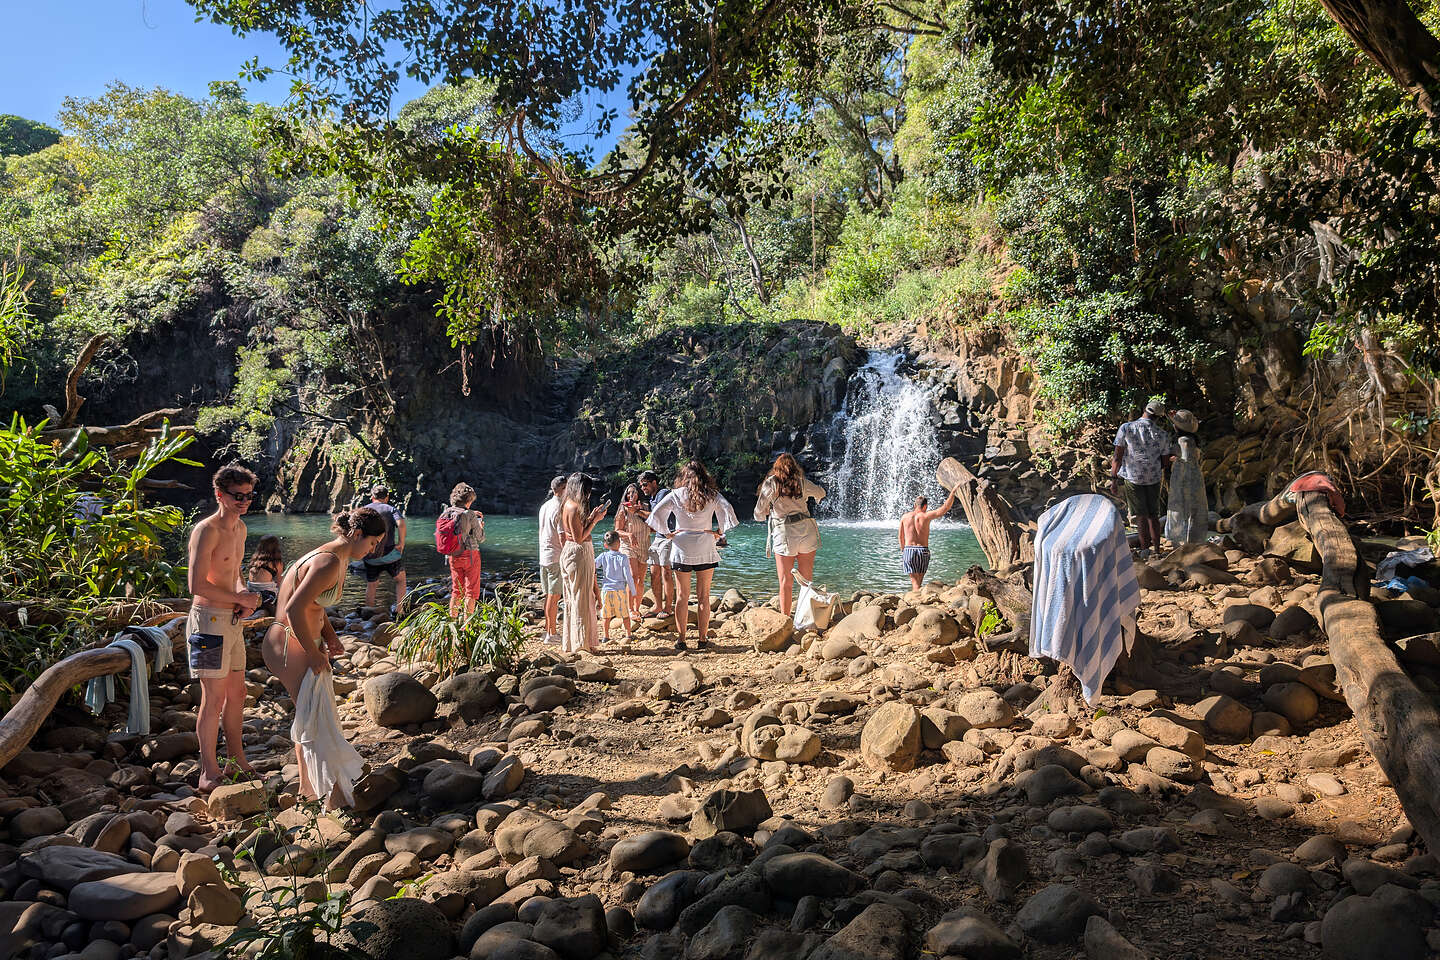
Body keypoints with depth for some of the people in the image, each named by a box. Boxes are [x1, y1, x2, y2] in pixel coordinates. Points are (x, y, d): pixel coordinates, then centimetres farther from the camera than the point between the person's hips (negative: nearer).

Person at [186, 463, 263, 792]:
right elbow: (197, 585, -22)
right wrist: (240, 598, -14)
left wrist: (246, 595, 4)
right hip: (209, 620, -9)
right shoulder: (207, 530, -15)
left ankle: (237, 760, 27)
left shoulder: (239, 528, 12)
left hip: (233, 620, 9)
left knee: (237, 694, 15)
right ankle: (209, 772, 8)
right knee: (214, 698, -3)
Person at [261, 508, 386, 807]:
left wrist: (330, 637, 8)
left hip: (303, 642, 11)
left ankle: (308, 787, 35)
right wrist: (314, 653, -20)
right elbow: (294, 609, -29)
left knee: (310, 717, 20)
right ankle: (335, 798, -3)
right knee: (320, 723, -8)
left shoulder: (338, 560, 8)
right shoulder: (329, 562, -24)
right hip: (288, 645, -11)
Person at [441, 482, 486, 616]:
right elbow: (480, 538, -7)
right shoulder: (470, 515, -15)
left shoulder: (446, 513, -1)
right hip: (470, 555, -5)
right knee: (471, 591, 4)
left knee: (456, 590, 17)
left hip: (452, 556, 5)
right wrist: (481, 525, 11)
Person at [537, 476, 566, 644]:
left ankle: (548, 629, 22)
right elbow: (562, 537, -18)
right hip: (557, 556, -9)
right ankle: (552, 633, -1)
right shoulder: (560, 509, -15)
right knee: (554, 596, -4)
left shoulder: (544, 506, 13)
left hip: (544, 556, 9)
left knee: (549, 595, 15)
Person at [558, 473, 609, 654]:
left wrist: (592, 516, 14)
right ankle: (580, 644, 5)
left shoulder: (568, 505, 11)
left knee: (574, 598, 15)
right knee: (580, 598, -3)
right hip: (578, 553, -10)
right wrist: (595, 520, -13)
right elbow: (579, 538, -20)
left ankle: (570, 642, 24)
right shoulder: (574, 508, -18)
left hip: (573, 553, 10)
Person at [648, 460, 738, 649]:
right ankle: (702, 638, 9)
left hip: (682, 548, 0)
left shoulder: (676, 495, 0)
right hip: (706, 549, 0)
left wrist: (667, 534, 4)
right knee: (704, 596, 7)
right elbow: (727, 510, -10)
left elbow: (656, 513, -6)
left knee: (682, 596, 7)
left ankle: (681, 639, 7)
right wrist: (720, 532, 0)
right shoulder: (712, 495, 0)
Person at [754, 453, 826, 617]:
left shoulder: (771, 482, 1)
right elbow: (821, 493, 31)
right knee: (807, 580, 10)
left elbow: (759, 514, 1)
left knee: (785, 582, 4)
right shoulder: (802, 482, 10)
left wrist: (767, 512, 24)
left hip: (784, 533, -3)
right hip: (807, 530, 3)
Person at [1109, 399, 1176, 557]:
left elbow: (1117, 457, -10)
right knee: (1153, 515, 15)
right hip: (1154, 479, 2)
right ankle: (1156, 547, 21)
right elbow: (1164, 462, 1)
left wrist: (1114, 479, -4)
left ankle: (1145, 550, 6)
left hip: (1133, 478, -2)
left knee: (1140, 515, 5)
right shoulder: (1163, 435, -4)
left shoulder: (1126, 428, -11)